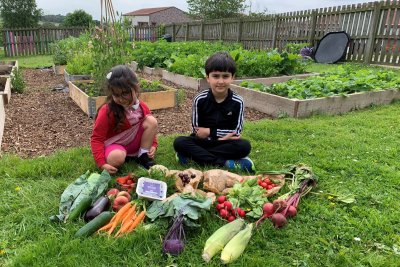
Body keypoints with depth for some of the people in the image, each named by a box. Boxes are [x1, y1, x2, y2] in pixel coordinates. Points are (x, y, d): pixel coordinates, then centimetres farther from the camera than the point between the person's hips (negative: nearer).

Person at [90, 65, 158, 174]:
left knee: (152, 120, -15)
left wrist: (153, 145, -9)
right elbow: (96, 138, -19)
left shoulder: (142, 107, -9)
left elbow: (150, 127, 8)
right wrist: (102, 163, -28)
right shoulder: (107, 111, -23)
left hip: (134, 143, 5)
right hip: (114, 145, -4)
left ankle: (143, 156, -7)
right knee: (116, 158, -40)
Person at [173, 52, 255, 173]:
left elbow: (236, 132, -8)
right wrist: (222, 136, -18)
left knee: (244, 146, -28)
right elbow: (196, 129, -8)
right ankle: (227, 163, -32)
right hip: (203, 141, 0)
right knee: (179, 142, -26)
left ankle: (193, 155, -25)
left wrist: (210, 132, -13)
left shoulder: (237, 102, -9)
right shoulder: (200, 99, -10)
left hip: (225, 144, 0)